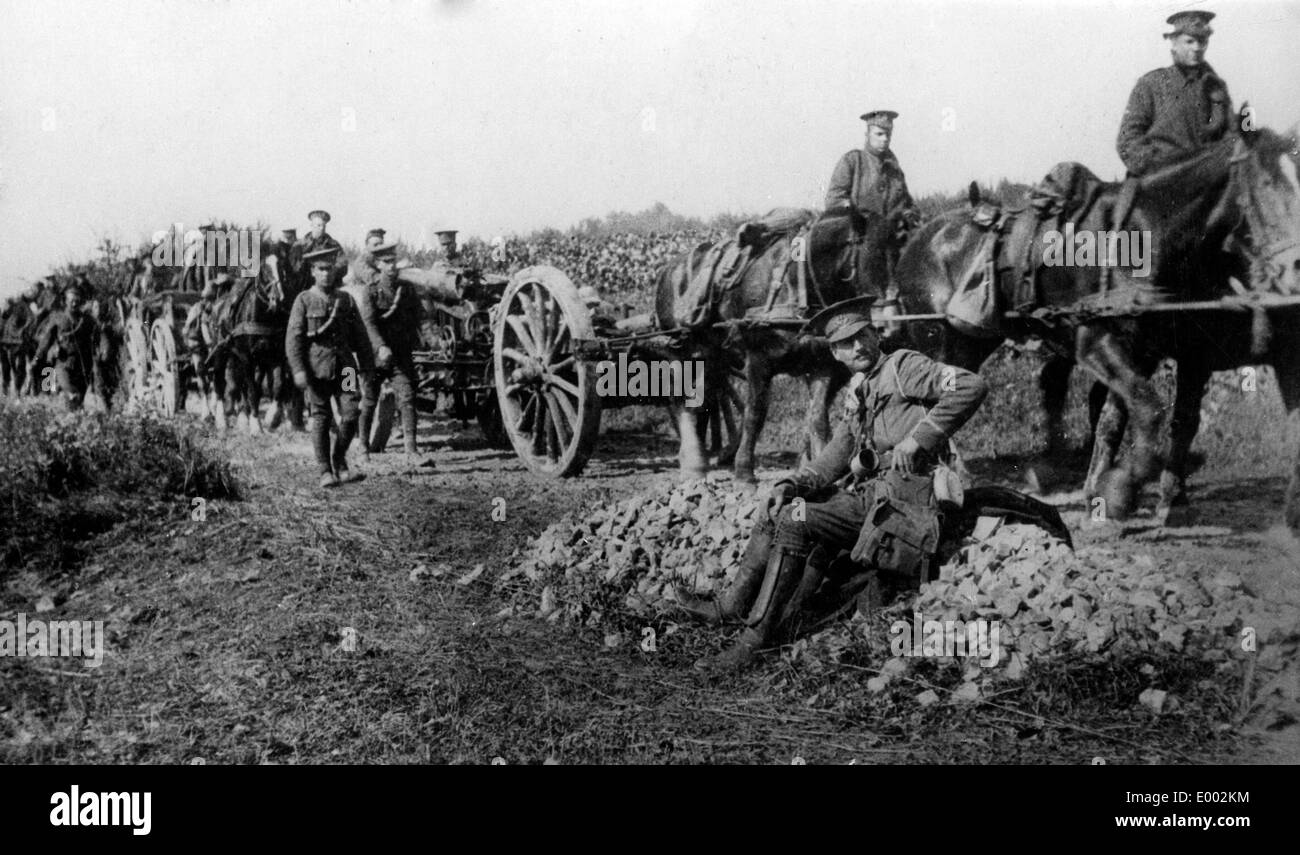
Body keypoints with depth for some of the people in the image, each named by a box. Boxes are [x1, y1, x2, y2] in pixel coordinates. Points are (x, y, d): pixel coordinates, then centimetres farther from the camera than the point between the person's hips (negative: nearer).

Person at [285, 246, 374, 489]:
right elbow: (293, 338, -3)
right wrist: (298, 370, -13)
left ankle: (339, 463, 17)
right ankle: (325, 472, 8)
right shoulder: (304, 301, 1)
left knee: (350, 415, -3)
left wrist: (367, 366, 8)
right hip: (316, 367, -3)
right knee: (321, 418, 1)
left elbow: (360, 335, 14)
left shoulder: (345, 299, 11)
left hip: (344, 365, 3)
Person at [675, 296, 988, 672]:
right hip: (866, 492, 9)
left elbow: (972, 386, -18)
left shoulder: (903, 366, -5)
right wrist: (792, 484, -3)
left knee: (794, 521, -20)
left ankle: (755, 640, -16)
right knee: (775, 510, 5)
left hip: (903, 494, -9)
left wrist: (918, 437, -22)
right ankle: (733, 604, 10)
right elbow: (835, 457, 14)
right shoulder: (858, 392, 19)